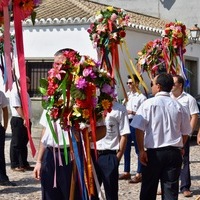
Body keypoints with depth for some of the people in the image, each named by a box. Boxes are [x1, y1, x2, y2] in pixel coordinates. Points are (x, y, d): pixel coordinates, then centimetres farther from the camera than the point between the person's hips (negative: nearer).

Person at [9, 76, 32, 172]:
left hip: (25, 121, 9)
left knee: (24, 143, 14)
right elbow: (18, 107, -21)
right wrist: (24, 119, -25)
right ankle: (15, 165, 4)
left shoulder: (25, 93, 15)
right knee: (16, 143, -2)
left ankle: (24, 164, 22)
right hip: (18, 120, -9)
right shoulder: (15, 92, -13)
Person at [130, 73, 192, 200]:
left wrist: (141, 150, -6)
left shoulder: (149, 104, -6)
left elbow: (139, 129, -12)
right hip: (174, 152, 3)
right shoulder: (178, 106, 4)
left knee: (148, 189, 10)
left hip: (153, 152, -2)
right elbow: (186, 132, 11)